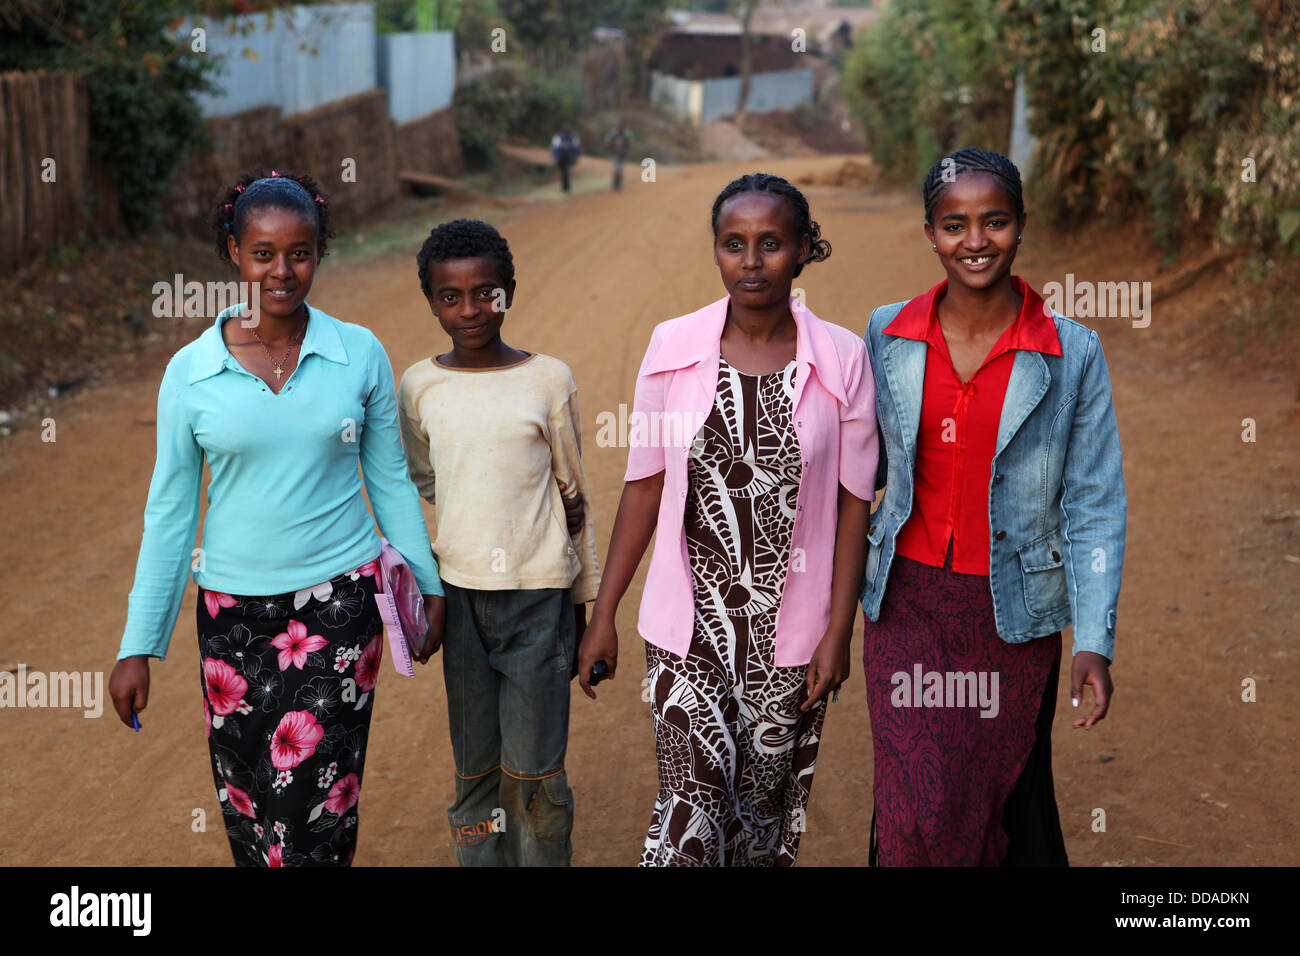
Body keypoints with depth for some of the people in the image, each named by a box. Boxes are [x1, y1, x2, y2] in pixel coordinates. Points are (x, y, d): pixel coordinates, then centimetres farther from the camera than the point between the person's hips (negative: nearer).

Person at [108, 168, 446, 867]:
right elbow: (170, 511, 3)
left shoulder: (360, 354, -1)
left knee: (314, 808, -7)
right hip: (234, 611, 1)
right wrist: (138, 646, 3)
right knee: (247, 809, 9)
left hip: (340, 601, -1)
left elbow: (390, 480, 8)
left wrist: (428, 584, 10)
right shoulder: (190, 371, -2)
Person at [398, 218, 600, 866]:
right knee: (475, 765, 9)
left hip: (540, 594, -2)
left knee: (533, 769, 0)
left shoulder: (549, 380, -4)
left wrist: (587, 601, 6)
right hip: (461, 593, 2)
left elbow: (574, 494, 3)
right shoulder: (419, 387, 1)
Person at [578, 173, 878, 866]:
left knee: (767, 807, 11)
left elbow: (853, 503, -2)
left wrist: (838, 633, -3)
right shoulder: (673, 348, -3)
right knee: (692, 799, -5)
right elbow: (644, 486, 3)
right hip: (688, 624, 0)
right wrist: (603, 614, 4)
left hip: (790, 628, 0)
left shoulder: (841, 360, -5)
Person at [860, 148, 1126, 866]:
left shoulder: (1073, 355, -6)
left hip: (1012, 612, -1)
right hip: (907, 602, 1)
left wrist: (1094, 640, -10)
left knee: (1007, 801, 10)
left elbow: (1094, 507, -4)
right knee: (918, 812, -3)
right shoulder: (887, 335, 0)